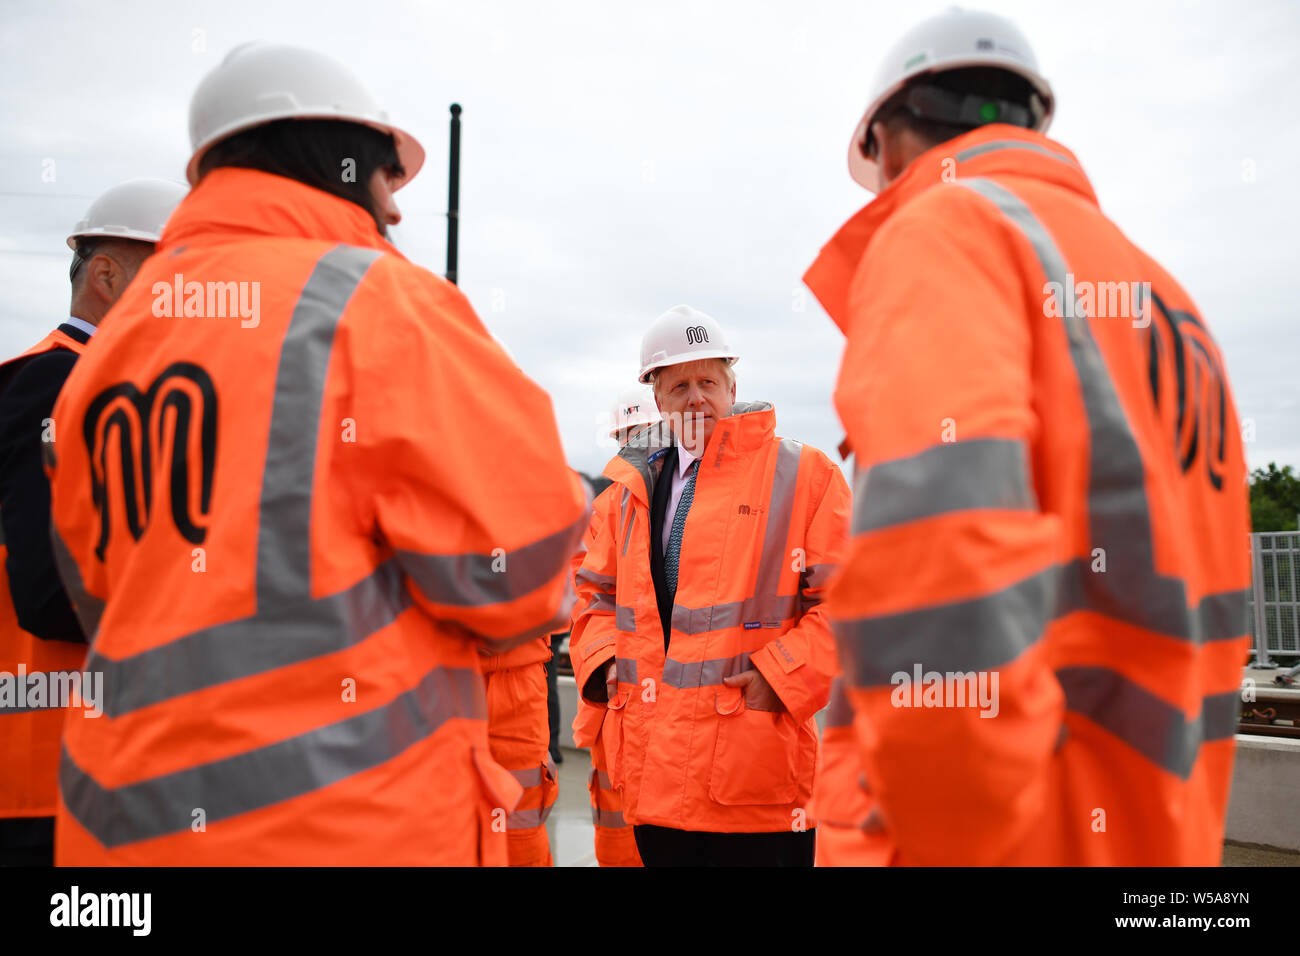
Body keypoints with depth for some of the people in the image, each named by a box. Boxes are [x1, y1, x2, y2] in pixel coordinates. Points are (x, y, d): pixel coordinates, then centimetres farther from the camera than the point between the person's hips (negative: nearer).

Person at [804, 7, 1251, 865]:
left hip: (1018, 829, -8)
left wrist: (945, 837, -15)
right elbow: (1175, 593, 17)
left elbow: (936, 522, -25)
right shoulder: (1157, 293, 17)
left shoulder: (944, 225, -8)